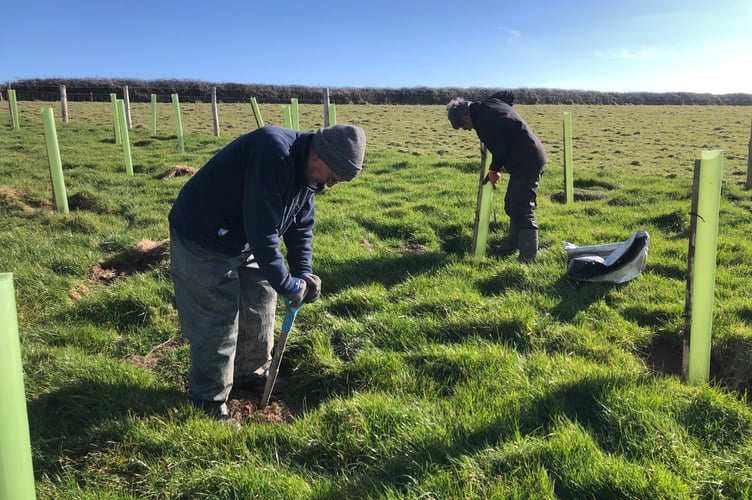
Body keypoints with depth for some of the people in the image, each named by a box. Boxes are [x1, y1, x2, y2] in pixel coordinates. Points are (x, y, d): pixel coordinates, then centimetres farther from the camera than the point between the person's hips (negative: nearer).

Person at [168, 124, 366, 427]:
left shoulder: (307, 172, -2)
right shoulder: (274, 155, -33)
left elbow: (301, 225, 7)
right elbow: (261, 231, -34)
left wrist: (303, 273, -5)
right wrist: (287, 285, -24)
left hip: (244, 241, 9)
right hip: (203, 242, -9)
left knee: (260, 304, 16)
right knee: (217, 322, -4)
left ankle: (251, 374, 37)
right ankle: (208, 402, 14)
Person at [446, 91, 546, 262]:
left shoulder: (483, 123, -21)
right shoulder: (490, 102, 8)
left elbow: (500, 150, -20)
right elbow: (508, 95, 27)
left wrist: (494, 170, -2)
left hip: (526, 163, -10)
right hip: (533, 157, 10)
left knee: (523, 211, -13)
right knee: (513, 204, 22)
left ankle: (527, 259, -16)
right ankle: (513, 243, 36)